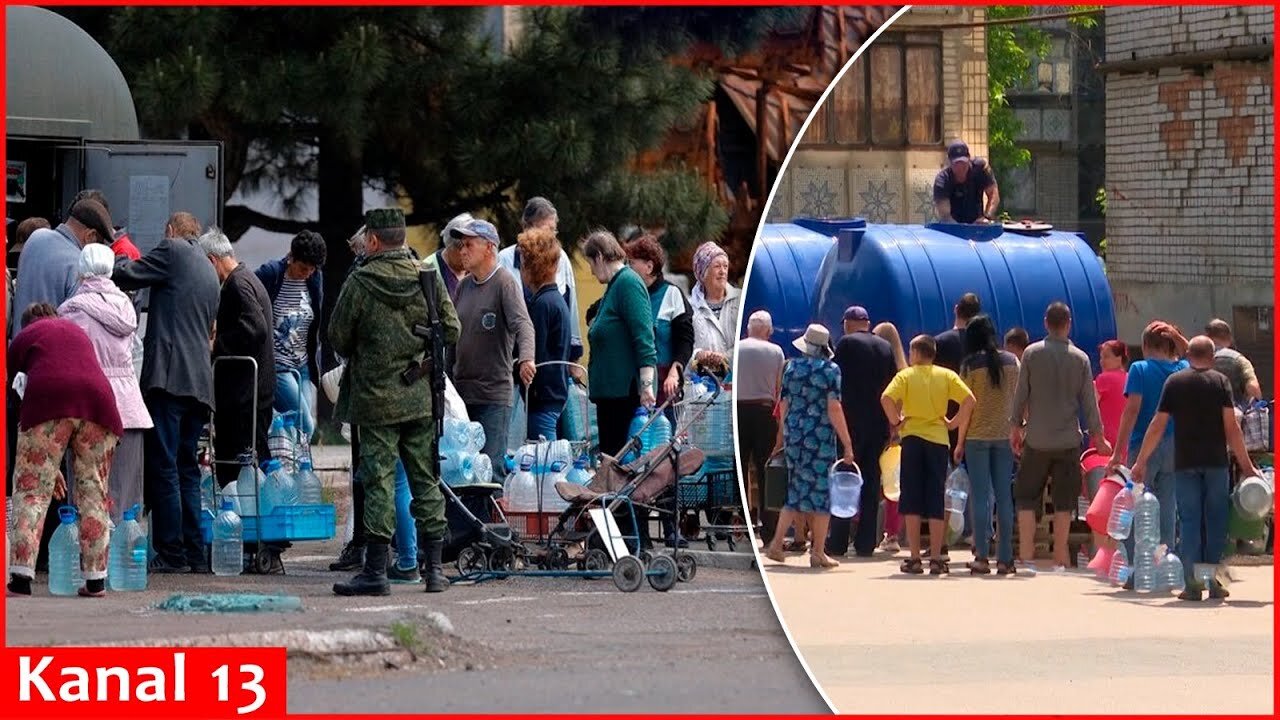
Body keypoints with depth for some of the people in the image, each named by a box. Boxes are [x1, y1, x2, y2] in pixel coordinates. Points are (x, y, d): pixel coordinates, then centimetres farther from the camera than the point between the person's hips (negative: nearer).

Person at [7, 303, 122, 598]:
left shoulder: (24, 337, 25)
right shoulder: (78, 331, 34)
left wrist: (50, 467, 31)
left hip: (48, 396, -3)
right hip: (98, 397, 3)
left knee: (31, 488, 0)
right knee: (93, 491, 11)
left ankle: (21, 578, -9)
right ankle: (96, 581, 10)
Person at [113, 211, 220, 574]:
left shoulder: (172, 251, 0)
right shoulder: (210, 271, 24)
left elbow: (126, 276, -3)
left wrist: (119, 258, 19)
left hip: (168, 376, -8)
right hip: (201, 381, 8)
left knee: (163, 466, -8)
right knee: (186, 469, 11)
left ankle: (172, 553, -11)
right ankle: (195, 554, 8)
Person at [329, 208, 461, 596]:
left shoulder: (360, 283, -9)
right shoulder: (430, 280, 1)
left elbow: (338, 338, -3)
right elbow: (452, 331, 5)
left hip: (376, 397, -4)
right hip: (422, 398, 4)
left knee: (378, 481, -2)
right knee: (426, 480, 10)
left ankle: (376, 571, -4)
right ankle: (435, 568, 13)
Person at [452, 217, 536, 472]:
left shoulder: (505, 283, -7)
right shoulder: (463, 286, 15)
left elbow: (523, 324, -20)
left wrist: (526, 358, -38)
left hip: (494, 394, -6)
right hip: (461, 392, 7)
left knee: (491, 464, -9)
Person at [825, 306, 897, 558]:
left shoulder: (846, 343, -6)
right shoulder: (885, 347, 10)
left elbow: (837, 383, -9)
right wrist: (891, 424, 13)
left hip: (851, 421, -5)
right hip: (879, 423, 5)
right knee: (871, 483, 7)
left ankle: (837, 543, -4)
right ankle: (866, 543, 6)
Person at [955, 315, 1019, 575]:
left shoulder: (970, 365, -6)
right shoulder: (1012, 362, 3)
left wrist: (960, 443, 1)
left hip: (977, 436, -3)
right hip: (1005, 435, 3)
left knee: (981, 496, 0)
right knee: (1004, 495, 5)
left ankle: (982, 557, -2)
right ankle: (1005, 558, 4)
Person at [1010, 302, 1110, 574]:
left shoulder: (1032, 353, -4)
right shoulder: (1080, 358, -1)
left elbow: (1021, 395, -1)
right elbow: (1089, 401, 2)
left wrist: (1015, 426, 12)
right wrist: (1097, 436, 12)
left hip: (1037, 440, -1)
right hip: (1069, 440, 1)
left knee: (1026, 499, 6)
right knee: (1063, 502, 6)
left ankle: (1027, 558, -2)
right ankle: (1059, 560, 5)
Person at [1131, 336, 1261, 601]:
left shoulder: (1175, 381, 2)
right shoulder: (1220, 381, -1)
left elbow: (1158, 425, 0)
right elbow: (1231, 427, -6)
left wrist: (1141, 461, 7)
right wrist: (1247, 466, -2)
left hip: (1185, 463, 0)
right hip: (1216, 462, 0)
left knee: (1189, 522, 3)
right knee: (1216, 522, 8)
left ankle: (1193, 584, -3)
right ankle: (1214, 583, 8)